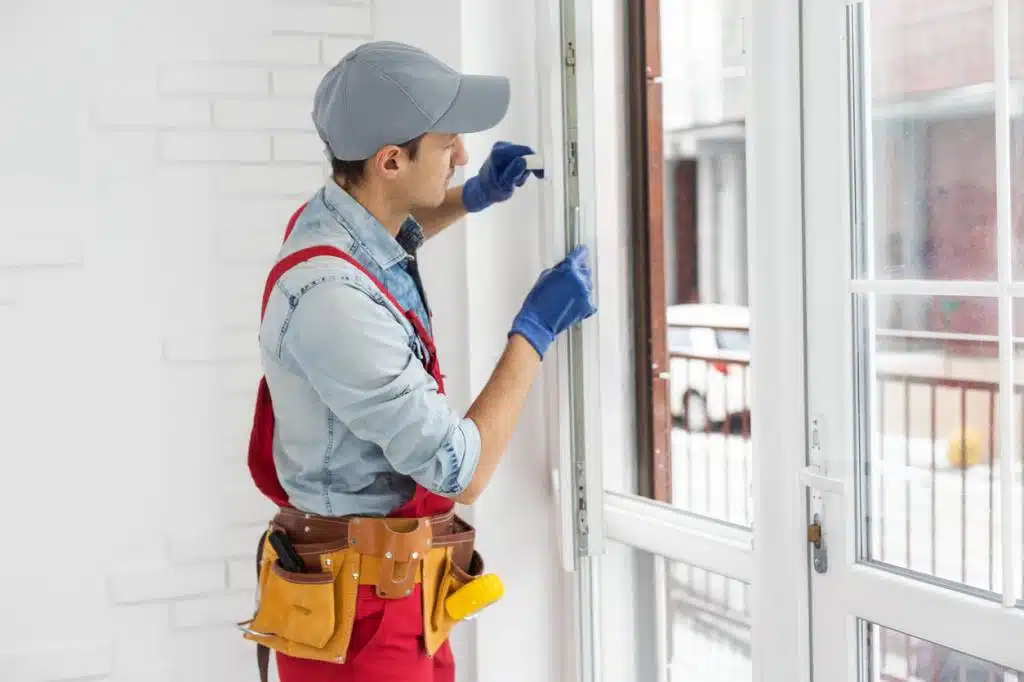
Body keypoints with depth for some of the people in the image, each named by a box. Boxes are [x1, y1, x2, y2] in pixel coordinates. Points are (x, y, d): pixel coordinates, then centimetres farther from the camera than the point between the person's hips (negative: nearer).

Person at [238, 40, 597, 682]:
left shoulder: (328, 218, 1)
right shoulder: (332, 297, -28)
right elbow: (462, 472, -24)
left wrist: (473, 196, 15)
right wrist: (536, 328, -15)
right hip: (359, 610, -9)